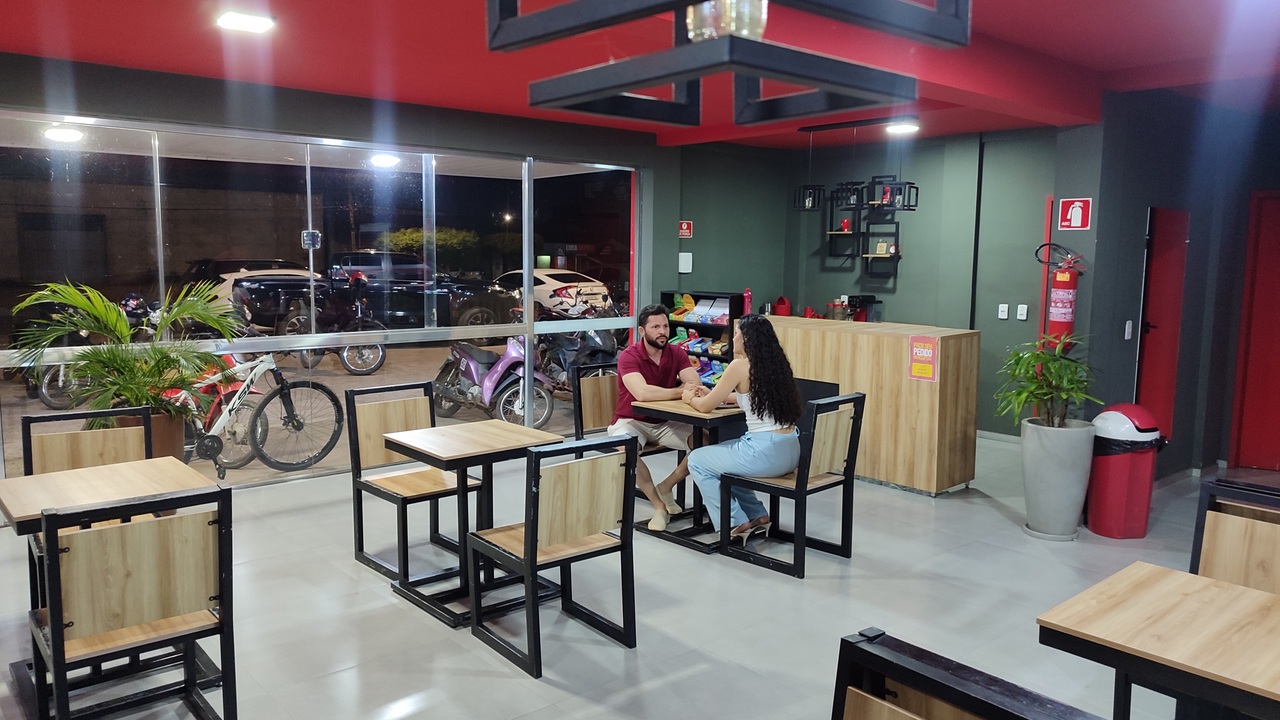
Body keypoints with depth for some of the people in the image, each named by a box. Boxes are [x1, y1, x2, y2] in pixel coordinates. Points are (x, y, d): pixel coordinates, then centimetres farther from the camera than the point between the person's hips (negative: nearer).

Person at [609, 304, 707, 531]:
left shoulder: (677, 354, -2)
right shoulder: (628, 357, -18)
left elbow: (696, 385, -17)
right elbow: (642, 393, -34)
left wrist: (692, 389, -41)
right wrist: (681, 391, -32)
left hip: (664, 422, 5)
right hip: (631, 421, -4)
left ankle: (665, 487, 3)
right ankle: (659, 506, -17)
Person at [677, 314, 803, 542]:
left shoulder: (741, 365, -13)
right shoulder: (775, 362, 9)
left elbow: (705, 406, -4)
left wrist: (690, 398, 18)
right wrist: (715, 394, 27)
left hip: (765, 453, -8)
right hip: (789, 451, 8)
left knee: (696, 461, 14)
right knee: (718, 454, 30)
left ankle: (735, 524, 15)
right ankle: (757, 516, 27)